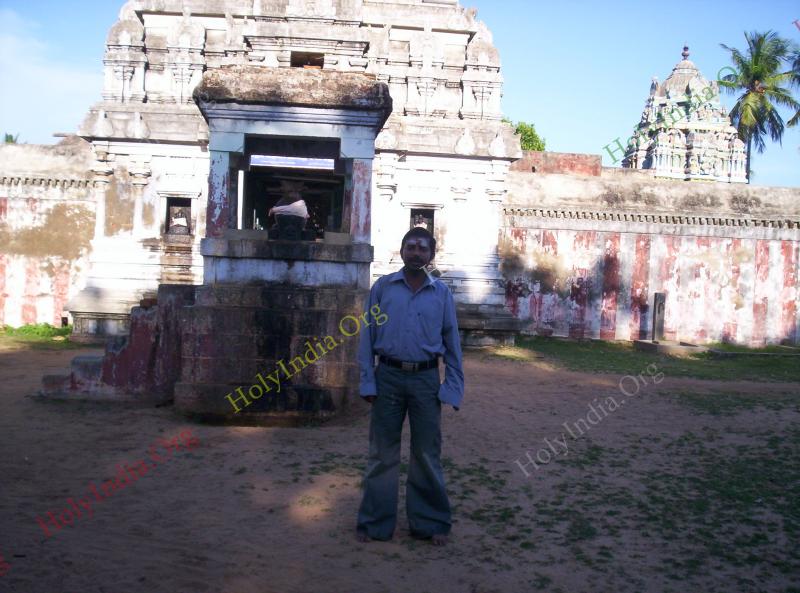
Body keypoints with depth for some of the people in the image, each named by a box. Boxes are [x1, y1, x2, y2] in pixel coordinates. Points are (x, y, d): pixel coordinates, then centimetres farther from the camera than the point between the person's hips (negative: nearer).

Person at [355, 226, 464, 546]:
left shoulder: (441, 293, 3)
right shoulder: (383, 287, 2)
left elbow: (452, 342, 6)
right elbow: (368, 336, 2)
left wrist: (452, 387, 0)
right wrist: (368, 381, -4)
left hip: (426, 379, 1)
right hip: (388, 377, 0)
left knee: (427, 455, 10)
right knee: (382, 454, 9)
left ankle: (430, 523, 25)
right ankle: (374, 522, 23)